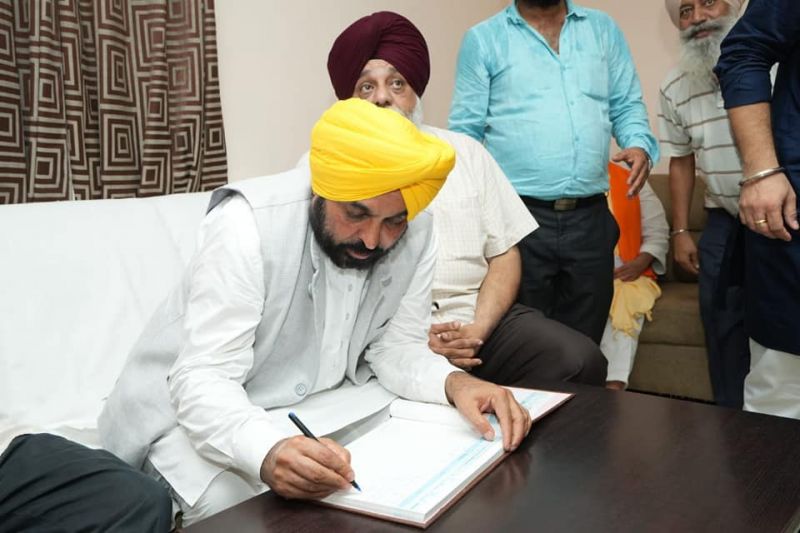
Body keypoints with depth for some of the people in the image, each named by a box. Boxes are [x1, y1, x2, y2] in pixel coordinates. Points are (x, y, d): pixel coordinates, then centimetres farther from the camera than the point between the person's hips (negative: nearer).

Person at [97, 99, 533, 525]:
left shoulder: (415, 234, -13)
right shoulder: (248, 224, -28)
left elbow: (396, 347, -6)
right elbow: (202, 381, -31)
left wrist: (455, 382, -27)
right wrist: (268, 450, -51)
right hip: (195, 408, -3)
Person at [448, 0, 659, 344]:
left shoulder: (604, 30, 14)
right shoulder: (483, 39, 4)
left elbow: (627, 106, 15)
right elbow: (466, 130, 1)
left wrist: (640, 145, -7)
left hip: (591, 219, 3)